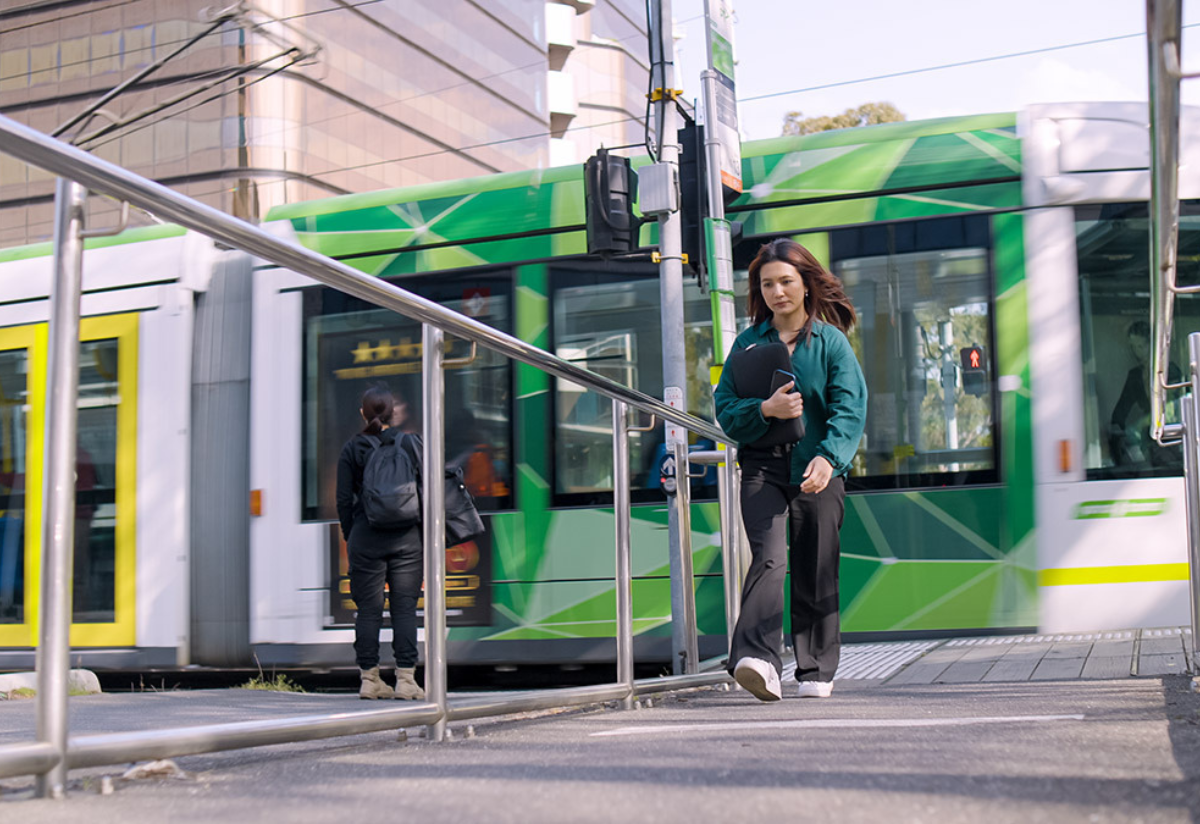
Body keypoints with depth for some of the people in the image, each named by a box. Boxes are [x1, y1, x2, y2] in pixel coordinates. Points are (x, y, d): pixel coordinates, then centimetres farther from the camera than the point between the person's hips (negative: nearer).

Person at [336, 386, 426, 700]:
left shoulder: (352, 449, 2)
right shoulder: (411, 444, 3)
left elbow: (344, 499, 2)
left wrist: (349, 536, 12)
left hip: (366, 537, 0)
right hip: (407, 536, 0)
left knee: (368, 609, 5)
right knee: (405, 607, 1)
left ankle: (369, 678, 8)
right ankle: (405, 679, -3)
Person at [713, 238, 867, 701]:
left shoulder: (831, 341, 5)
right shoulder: (748, 342, 11)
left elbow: (850, 410, -6)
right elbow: (725, 409, 7)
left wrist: (828, 457, -23)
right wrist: (765, 409, -13)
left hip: (818, 467, 0)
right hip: (762, 465, 0)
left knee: (815, 571, 3)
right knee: (769, 557, -19)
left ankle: (817, 671, 16)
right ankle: (758, 660, -30)